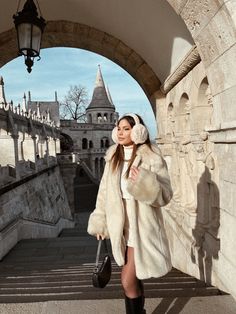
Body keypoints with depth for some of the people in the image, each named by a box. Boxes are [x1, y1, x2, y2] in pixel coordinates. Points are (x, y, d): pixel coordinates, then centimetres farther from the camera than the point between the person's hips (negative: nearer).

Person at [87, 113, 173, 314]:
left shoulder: (152, 158, -12)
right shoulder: (114, 157, 4)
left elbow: (165, 195, -13)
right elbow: (105, 191, 8)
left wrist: (144, 182, -31)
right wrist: (100, 223, 10)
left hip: (141, 225, -5)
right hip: (120, 225, 5)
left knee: (128, 281, 0)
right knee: (133, 278, 21)